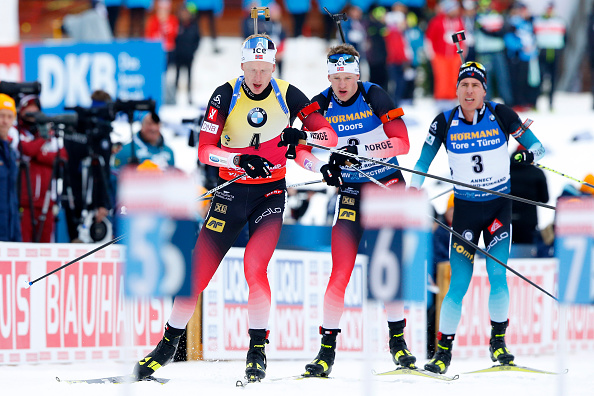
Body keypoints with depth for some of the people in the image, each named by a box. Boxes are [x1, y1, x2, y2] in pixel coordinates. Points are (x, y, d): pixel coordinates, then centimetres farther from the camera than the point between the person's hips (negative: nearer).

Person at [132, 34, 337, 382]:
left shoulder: (288, 96, -7)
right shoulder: (226, 96, -9)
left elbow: (330, 136, -7)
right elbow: (205, 149, -14)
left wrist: (302, 136, -28)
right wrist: (239, 160, -32)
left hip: (271, 193, -1)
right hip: (232, 191, 1)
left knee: (255, 268, -19)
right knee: (200, 268, -2)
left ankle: (258, 350, -7)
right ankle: (170, 343, 13)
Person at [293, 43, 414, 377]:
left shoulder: (376, 97, -12)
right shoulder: (320, 106, -5)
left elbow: (402, 143, -18)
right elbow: (301, 149, -2)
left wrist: (361, 149, -29)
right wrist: (321, 166, -22)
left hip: (388, 184, -1)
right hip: (349, 190, 1)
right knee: (341, 270, -8)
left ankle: (398, 339, 10)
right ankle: (328, 348, -5)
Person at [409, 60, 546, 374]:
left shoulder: (501, 115, -9)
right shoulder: (444, 123, -6)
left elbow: (537, 147, -2)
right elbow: (423, 161, 7)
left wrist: (529, 155, -19)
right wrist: (412, 192, -1)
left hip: (499, 206, 0)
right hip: (465, 208, 0)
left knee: (498, 274, -14)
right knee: (459, 284, -5)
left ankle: (498, 340, 6)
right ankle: (444, 349, 8)